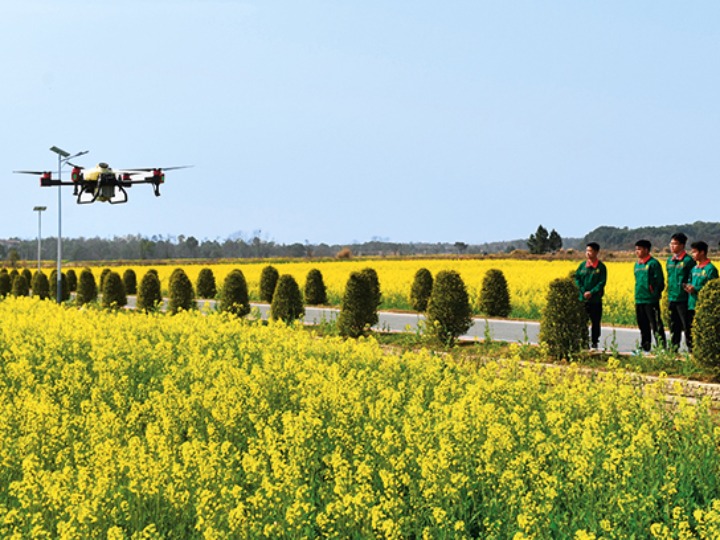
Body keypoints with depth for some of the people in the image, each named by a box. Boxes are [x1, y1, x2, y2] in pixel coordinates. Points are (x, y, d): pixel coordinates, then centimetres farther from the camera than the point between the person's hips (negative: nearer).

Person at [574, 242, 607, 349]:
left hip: (596, 300, -2)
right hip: (583, 299, 2)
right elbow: (577, 279, 3)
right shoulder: (582, 265, 5)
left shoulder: (601, 267, -3)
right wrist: (583, 292, -11)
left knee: (595, 322, 5)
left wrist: (592, 292, -17)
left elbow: (602, 282, -7)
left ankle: (594, 342, 14)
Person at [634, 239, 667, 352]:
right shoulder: (637, 265, 16)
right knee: (643, 326, 14)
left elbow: (660, 281, -9)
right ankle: (644, 346, 21)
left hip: (651, 300, -8)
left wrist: (656, 294, -11)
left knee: (656, 325, -7)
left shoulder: (653, 263, -8)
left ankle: (661, 346, -5)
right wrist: (637, 296, 17)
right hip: (639, 300, 8)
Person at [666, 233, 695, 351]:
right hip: (671, 298, 7)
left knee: (687, 326, -4)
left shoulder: (688, 260, -9)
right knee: (673, 326, 13)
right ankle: (674, 347, 21)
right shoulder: (670, 260, 13)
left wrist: (688, 287, -18)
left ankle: (691, 349, 0)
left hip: (683, 299, -7)